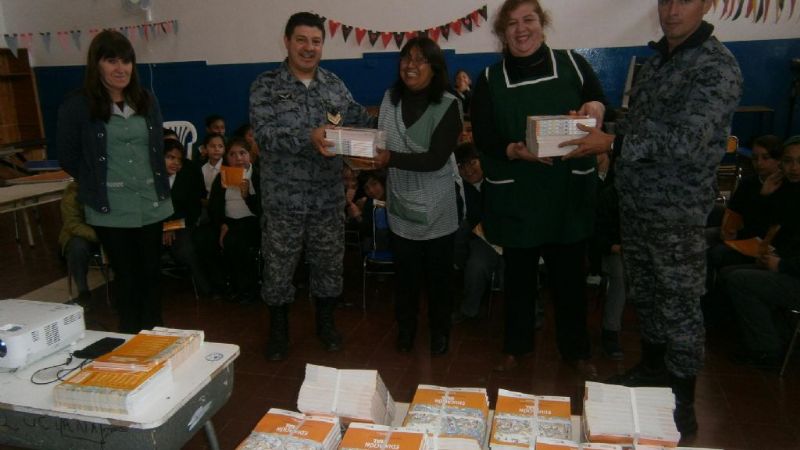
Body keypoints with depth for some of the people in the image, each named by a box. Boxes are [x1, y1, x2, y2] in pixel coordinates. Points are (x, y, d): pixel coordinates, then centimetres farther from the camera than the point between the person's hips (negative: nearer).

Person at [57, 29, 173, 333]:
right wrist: (98, 184, 8)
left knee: (151, 273, 12)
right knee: (127, 276, 7)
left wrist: (155, 183, 12)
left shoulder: (147, 101, 7)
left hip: (152, 204, 3)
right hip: (110, 209, -3)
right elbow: (68, 158, 2)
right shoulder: (76, 106, -6)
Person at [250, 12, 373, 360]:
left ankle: (325, 323, 36)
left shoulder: (335, 85, 7)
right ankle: (279, 330, 31)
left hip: (328, 196, 3)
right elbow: (264, 134, -17)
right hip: (284, 197, -3)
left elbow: (359, 122, 7)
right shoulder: (266, 86, -5)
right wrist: (308, 137, -31)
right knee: (279, 267, 9)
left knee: (329, 263, 14)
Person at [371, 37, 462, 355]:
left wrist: (390, 158, -29)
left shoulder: (448, 105, -12)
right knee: (405, 273, 12)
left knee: (438, 275, 10)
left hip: (437, 208, -3)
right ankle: (405, 328, 33)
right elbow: (379, 141, 9)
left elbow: (436, 159, -21)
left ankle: (440, 331, 32)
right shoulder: (390, 99, 1)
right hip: (401, 204, 3)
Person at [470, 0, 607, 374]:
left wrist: (595, 107, -16)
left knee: (569, 274, 11)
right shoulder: (490, 79, 2)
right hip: (515, 196, 0)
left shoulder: (573, 64, 3)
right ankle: (516, 346, 32)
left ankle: (576, 350, 31)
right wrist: (514, 150, -24)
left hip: (568, 192, 1)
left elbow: (601, 108, 9)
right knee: (519, 274, 12)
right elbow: (482, 137, -4)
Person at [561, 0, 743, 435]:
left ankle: (682, 403, 20)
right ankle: (652, 366, 40)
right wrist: (600, 125, -1)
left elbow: (687, 139, -23)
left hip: (676, 210, -8)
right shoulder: (657, 57, 12)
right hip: (635, 200, 8)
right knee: (643, 291, 20)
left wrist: (612, 143, -21)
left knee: (680, 304, 3)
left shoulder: (717, 67, -13)